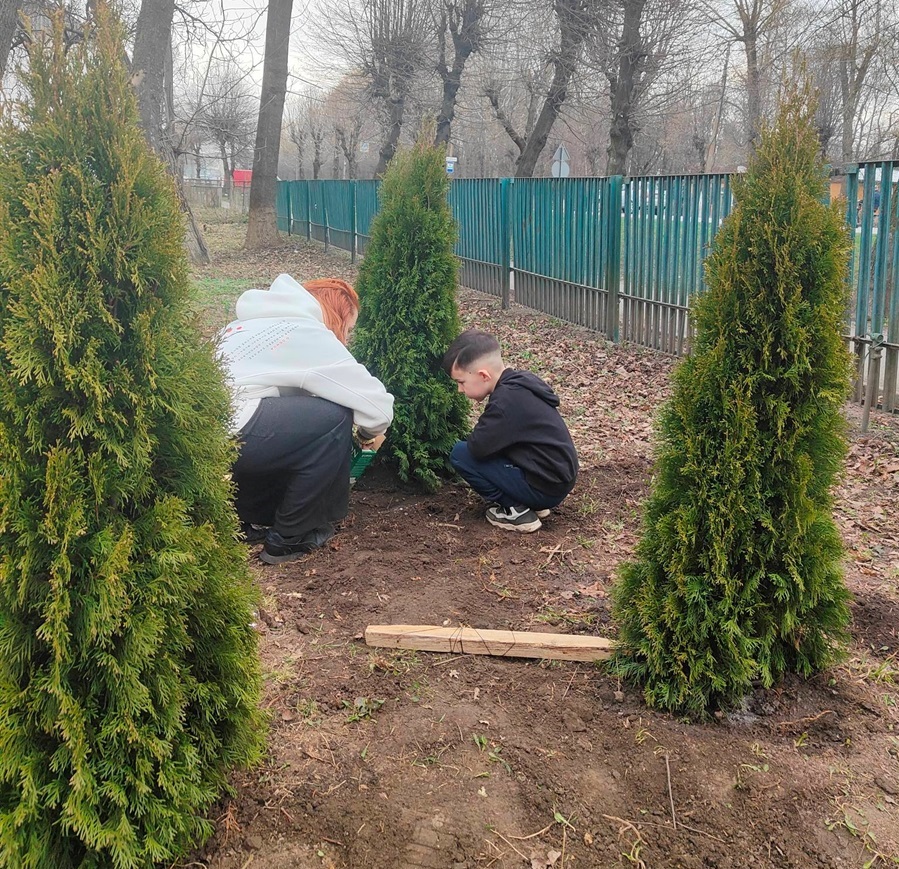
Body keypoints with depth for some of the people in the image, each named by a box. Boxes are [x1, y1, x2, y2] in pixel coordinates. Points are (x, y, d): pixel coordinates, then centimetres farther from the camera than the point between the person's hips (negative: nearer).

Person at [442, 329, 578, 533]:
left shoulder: (507, 400, -23)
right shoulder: (519, 382, 6)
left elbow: (477, 447, -22)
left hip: (544, 487, -9)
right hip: (557, 479, 9)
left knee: (460, 454, -9)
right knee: (468, 450, 20)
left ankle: (515, 511, -3)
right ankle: (534, 503, 15)